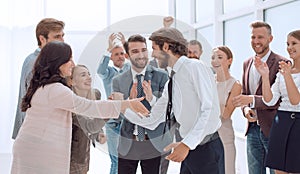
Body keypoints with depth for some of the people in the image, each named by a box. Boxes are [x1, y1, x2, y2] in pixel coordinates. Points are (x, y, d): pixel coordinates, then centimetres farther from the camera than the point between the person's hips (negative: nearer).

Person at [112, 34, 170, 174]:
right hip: (127, 145, 1)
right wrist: (130, 99, -20)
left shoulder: (161, 76, -3)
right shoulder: (118, 81, 2)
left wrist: (152, 98, -24)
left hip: (154, 143, -1)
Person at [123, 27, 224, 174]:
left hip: (206, 149, -8)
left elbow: (210, 110, -19)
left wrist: (187, 144, -22)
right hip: (189, 150, 8)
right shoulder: (171, 82, 13)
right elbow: (152, 120, 18)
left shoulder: (195, 67, -10)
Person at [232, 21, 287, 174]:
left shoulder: (280, 63, -11)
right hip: (253, 128, 6)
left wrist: (252, 99, -27)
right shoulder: (247, 63, 11)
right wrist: (245, 109, -4)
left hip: (273, 129, -6)